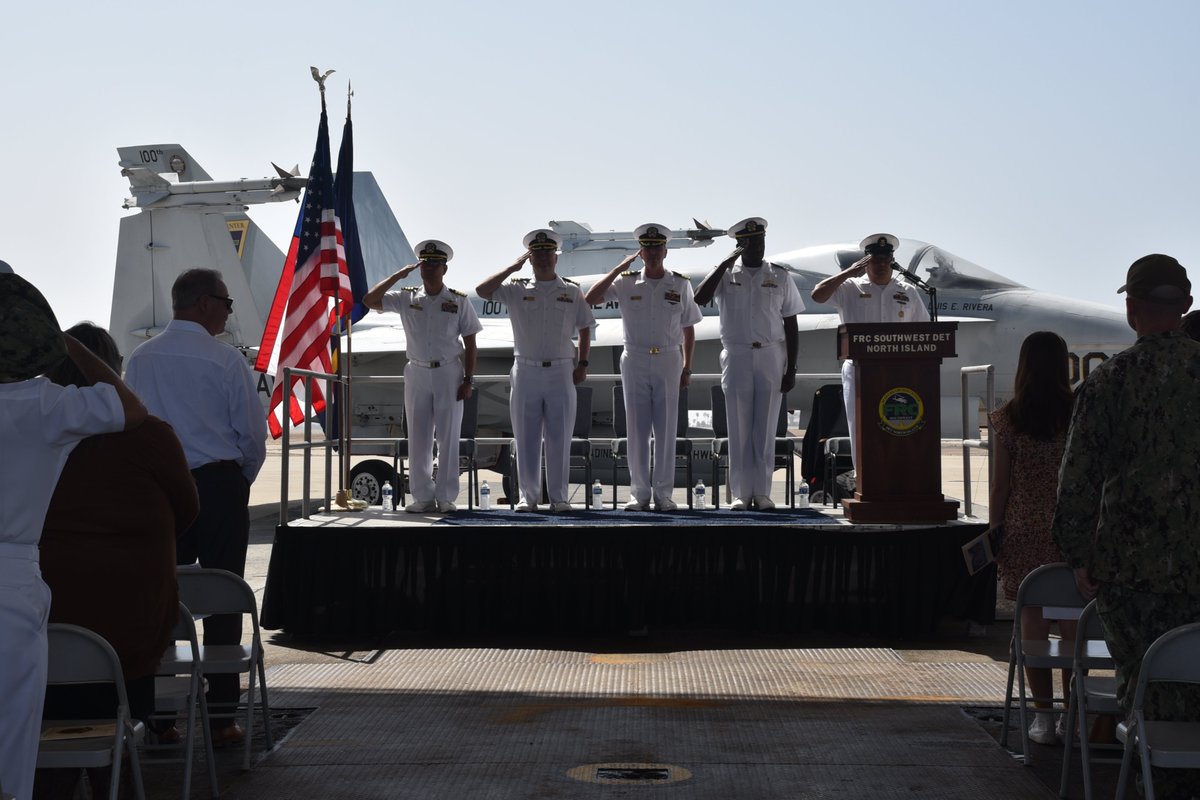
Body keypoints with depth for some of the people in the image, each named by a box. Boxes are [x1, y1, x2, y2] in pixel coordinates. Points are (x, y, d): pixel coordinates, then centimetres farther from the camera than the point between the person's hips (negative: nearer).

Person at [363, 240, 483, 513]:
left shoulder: (458, 301, 1)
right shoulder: (406, 298, 5)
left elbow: (470, 344, 1)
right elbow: (369, 300, -4)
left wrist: (469, 380, -6)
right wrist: (399, 275, -6)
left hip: (449, 374, -2)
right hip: (417, 374, 2)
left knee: (448, 438, -1)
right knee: (418, 439, 2)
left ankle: (446, 497, 5)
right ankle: (423, 497, 7)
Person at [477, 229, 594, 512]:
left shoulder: (572, 291, 7)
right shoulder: (517, 290, 5)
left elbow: (584, 329, 12)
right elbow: (482, 290, -6)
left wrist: (582, 364, 4)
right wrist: (513, 267, -2)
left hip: (561, 372, 0)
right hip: (526, 371, 0)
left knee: (559, 438, 1)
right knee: (526, 438, 3)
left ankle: (558, 497, 7)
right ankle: (528, 496, 9)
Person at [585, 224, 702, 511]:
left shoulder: (680, 284, 3)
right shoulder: (626, 282, 1)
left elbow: (688, 329, 8)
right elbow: (590, 299, -10)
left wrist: (687, 368, 4)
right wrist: (620, 267, -10)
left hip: (668, 361, 0)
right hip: (635, 361, 0)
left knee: (666, 430, 1)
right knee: (637, 430, 1)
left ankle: (663, 493, 7)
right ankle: (639, 493, 7)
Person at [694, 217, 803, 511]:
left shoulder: (780, 276, 7)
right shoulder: (725, 274, 4)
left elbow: (791, 326, 7)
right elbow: (700, 298, -16)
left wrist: (791, 368, 0)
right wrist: (727, 262, -15)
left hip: (772, 356, 1)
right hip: (736, 356, -1)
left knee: (765, 428, 0)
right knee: (739, 428, -1)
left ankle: (762, 492, 4)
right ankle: (740, 494, 3)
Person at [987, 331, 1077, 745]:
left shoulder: (1007, 419, -5)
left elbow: (1000, 483, -3)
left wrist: (995, 531, 7)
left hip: (1024, 531, -1)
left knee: (1033, 617, 4)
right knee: (1072, 618, 8)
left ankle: (1044, 715, 4)